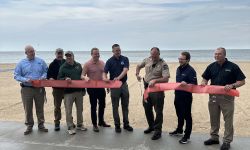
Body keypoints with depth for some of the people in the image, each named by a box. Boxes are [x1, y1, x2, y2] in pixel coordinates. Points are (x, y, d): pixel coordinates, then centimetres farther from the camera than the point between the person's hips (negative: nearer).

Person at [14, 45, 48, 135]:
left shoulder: (41, 61, 4)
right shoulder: (21, 63, 1)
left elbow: (46, 71, 8)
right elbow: (16, 76, 0)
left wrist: (43, 77, -14)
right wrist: (26, 80, -17)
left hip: (39, 88, 1)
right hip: (26, 89, -1)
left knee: (40, 108, 9)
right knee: (28, 109, 5)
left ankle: (41, 125, 21)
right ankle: (29, 126, 19)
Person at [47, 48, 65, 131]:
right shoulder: (53, 64, 3)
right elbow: (48, 75, 1)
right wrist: (50, 78, -18)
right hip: (57, 88, -1)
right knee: (57, 106, 6)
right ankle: (57, 123, 17)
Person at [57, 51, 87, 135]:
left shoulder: (78, 65, 10)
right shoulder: (63, 67, 0)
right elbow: (59, 79, -2)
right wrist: (65, 79, -21)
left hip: (79, 91, 4)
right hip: (68, 92, -3)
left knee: (80, 109, 13)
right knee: (68, 110, -1)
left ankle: (80, 125, 28)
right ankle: (70, 127, 10)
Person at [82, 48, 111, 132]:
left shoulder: (102, 63, 6)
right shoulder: (87, 64, -8)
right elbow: (82, 75, -9)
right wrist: (85, 78, -31)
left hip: (101, 87, 5)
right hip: (92, 88, -5)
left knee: (102, 105, 15)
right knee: (93, 106, 2)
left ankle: (101, 121, 33)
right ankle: (94, 124, 15)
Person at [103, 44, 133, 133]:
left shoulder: (125, 59, 0)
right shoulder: (109, 61, -3)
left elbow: (125, 70, -15)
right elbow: (105, 72, -10)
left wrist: (119, 77, -34)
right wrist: (105, 78, -34)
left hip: (124, 84, 1)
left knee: (125, 106, 10)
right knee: (115, 106, 6)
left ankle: (126, 124, 21)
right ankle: (117, 125, 17)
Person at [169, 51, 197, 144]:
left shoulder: (191, 70, -16)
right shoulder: (178, 69, 9)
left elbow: (194, 84, -21)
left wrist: (186, 84, -37)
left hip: (186, 97, -8)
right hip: (177, 95, 8)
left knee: (187, 116, 3)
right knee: (179, 114, 22)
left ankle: (187, 136, 13)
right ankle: (179, 130, 39)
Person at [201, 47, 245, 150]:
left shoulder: (233, 67, -7)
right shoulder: (211, 66, 6)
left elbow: (242, 81, -6)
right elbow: (205, 79, 13)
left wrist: (232, 85, -24)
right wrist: (203, 83, -10)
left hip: (227, 96, -4)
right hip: (213, 96, 4)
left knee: (228, 120, 3)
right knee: (214, 118, 14)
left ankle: (227, 141, 15)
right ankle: (214, 137, 28)